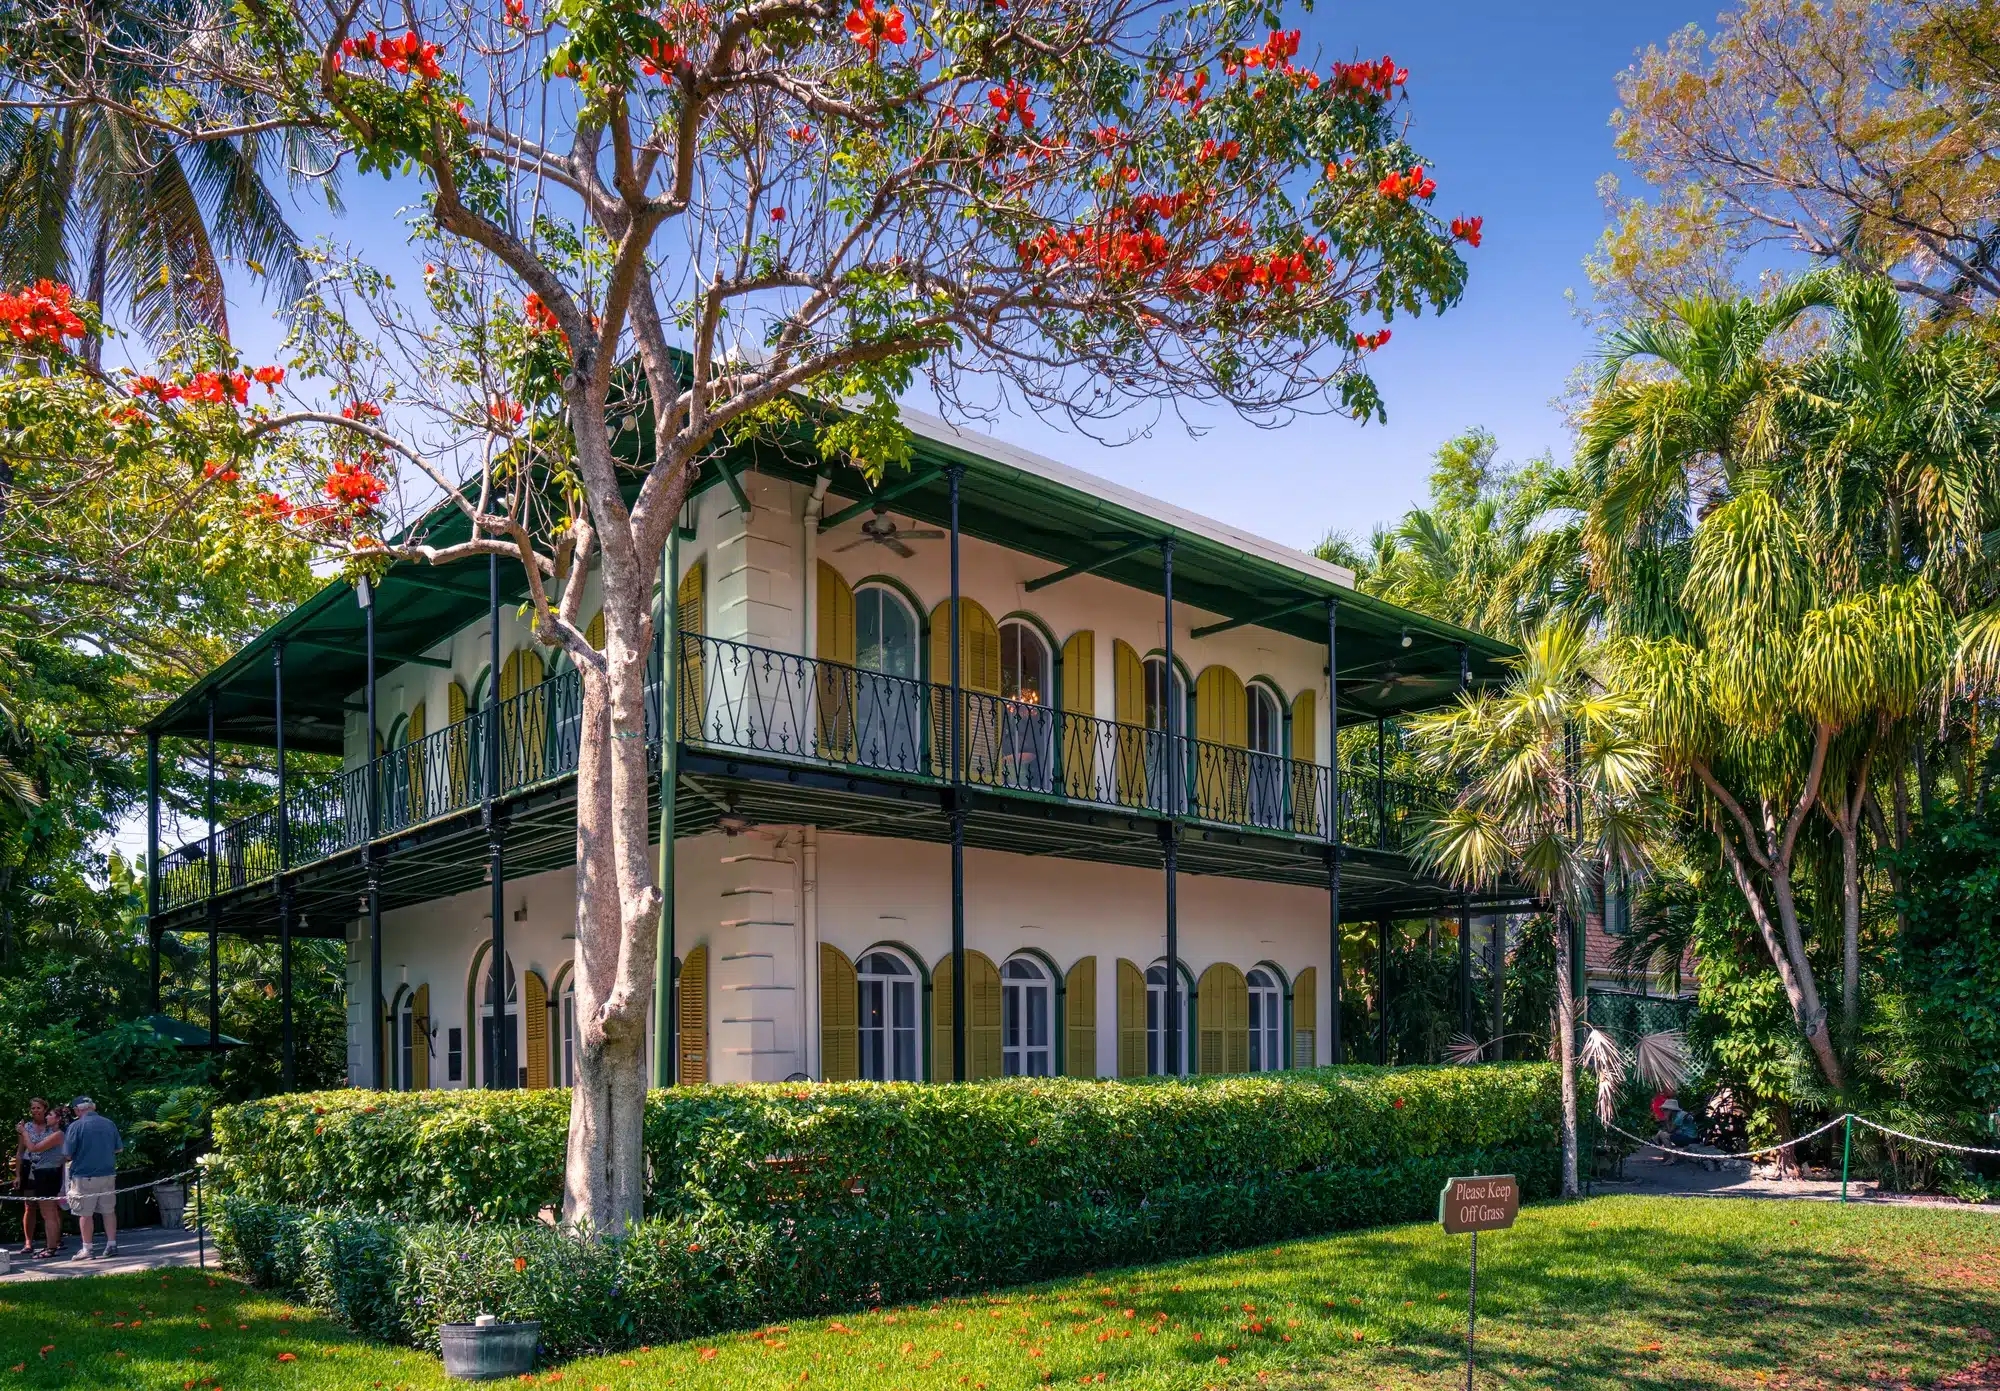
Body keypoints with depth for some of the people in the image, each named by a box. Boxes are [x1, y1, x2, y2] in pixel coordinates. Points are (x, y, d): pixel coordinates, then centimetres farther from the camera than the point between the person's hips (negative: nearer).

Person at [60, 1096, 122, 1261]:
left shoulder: (75, 1126, -10)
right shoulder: (109, 1124, 3)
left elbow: (68, 1154, -10)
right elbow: (119, 1148, 11)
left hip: (84, 1176, -4)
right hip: (108, 1174, 4)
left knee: (85, 1213, 4)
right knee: (109, 1211, 11)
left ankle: (86, 1250, 8)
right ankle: (112, 1245, 13)